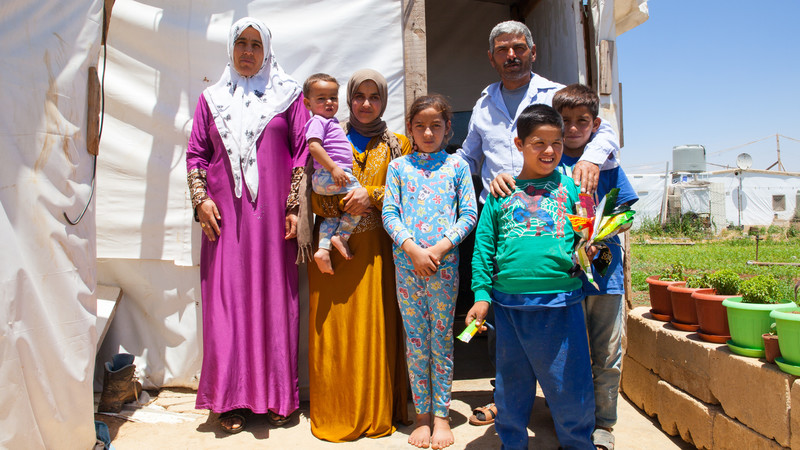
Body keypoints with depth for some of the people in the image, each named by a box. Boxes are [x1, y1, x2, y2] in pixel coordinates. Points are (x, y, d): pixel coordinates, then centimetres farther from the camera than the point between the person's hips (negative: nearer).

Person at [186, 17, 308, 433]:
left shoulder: (287, 96, 9)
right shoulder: (212, 98, 15)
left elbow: (302, 152, 3)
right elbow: (196, 153, 13)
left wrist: (295, 207, -5)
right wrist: (201, 198, -1)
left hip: (272, 212, -1)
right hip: (225, 215, 2)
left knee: (275, 298, 2)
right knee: (227, 298, 0)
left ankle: (277, 396, 14)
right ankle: (232, 399, 11)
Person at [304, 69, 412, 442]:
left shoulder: (398, 144, 11)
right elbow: (316, 198, 6)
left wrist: (371, 195, -12)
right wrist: (345, 201, -12)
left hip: (379, 250, 0)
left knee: (378, 326, 1)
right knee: (335, 330, 2)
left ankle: (378, 411, 17)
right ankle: (337, 413, 17)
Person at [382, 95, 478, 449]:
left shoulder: (457, 165, 7)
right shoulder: (398, 166, 8)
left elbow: (469, 214, 1)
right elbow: (389, 213, 2)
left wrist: (440, 247, -11)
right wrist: (413, 248, -12)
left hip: (444, 264, -1)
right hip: (407, 263, 1)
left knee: (442, 340, 7)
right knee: (415, 341, 8)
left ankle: (442, 415, 21)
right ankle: (422, 415, 22)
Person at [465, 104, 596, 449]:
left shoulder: (569, 186, 8)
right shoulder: (501, 193, 7)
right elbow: (483, 245, 5)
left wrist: (588, 251, -14)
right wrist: (481, 294, -1)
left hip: (560, 301, -1)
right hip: (509, 303, 1)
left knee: (568, 381, 8)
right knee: (511, 383, 15)